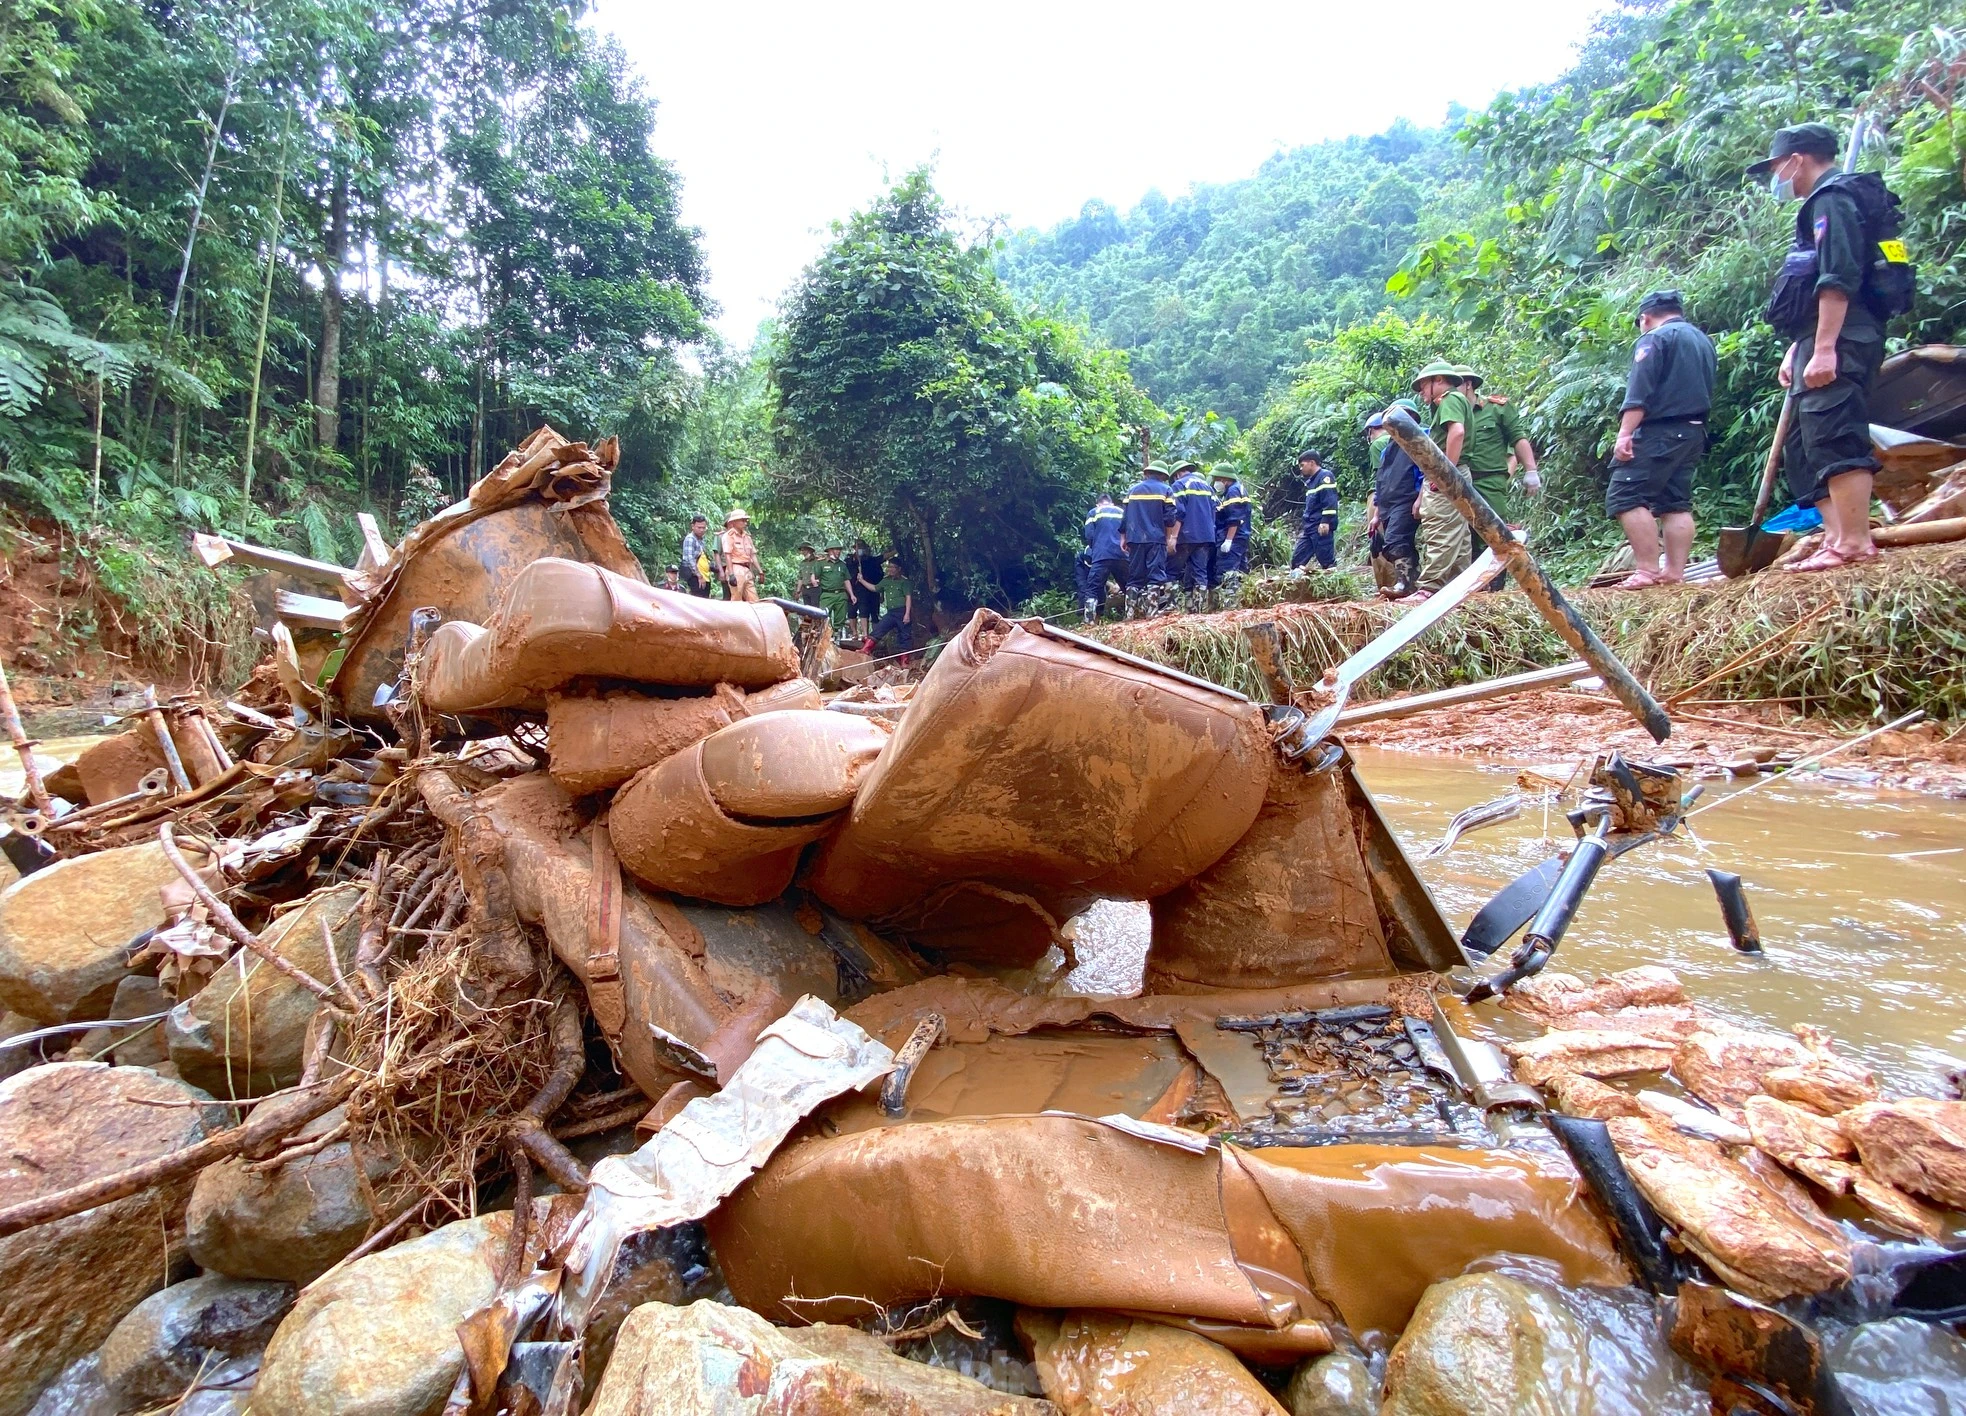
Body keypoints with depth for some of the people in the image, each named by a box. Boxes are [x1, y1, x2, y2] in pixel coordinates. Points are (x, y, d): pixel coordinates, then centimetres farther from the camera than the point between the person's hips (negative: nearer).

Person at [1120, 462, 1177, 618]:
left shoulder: (1132, 490, 14)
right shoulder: (1165, 490, 4)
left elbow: (1125, 516, 11)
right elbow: (1170, 517, -4)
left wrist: (1123, 537, 17)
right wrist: (1169, 536, 8)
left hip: (1135, 539, 3)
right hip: (1156, 539, -3)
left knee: (1134, 576, 6)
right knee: (1155, 574, -4)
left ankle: (1130, 612, 3)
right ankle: (1152, 610, -12)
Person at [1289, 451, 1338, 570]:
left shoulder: (1325, 476, -6)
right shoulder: (1311, 481, 22)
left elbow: (1330, 501, -17)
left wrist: (1326, 522, -25)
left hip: (1321, 528, -10)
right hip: (1310, 529, 10)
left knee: (1327, 562, -10)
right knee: (1297, 560, 5)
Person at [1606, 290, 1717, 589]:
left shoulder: (1654, 339, -5)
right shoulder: (1704, 341, 22)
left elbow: (1639, 392, -16)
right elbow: (1705, 389, 27)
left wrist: (1624, 434, -20)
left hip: (1659, 432, -9)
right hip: (1693, 433, 9)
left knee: (1625, 498, -11)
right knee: (1677, 503, 8)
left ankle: (1647, 571, -18)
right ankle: (1675, 572, 4)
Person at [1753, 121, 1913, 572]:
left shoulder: (1832, 199, -7)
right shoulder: (1829, 202, 27)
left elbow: (1839, 279, -19)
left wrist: (1824, 348, -25)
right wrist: (1796, 350, 29)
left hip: (1838, 344, -11)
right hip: (1828, 344, 11)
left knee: (1834, 439, -16)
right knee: (1805, 446, 11)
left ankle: (1855, 543, -17)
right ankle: (1838, 538, 11)